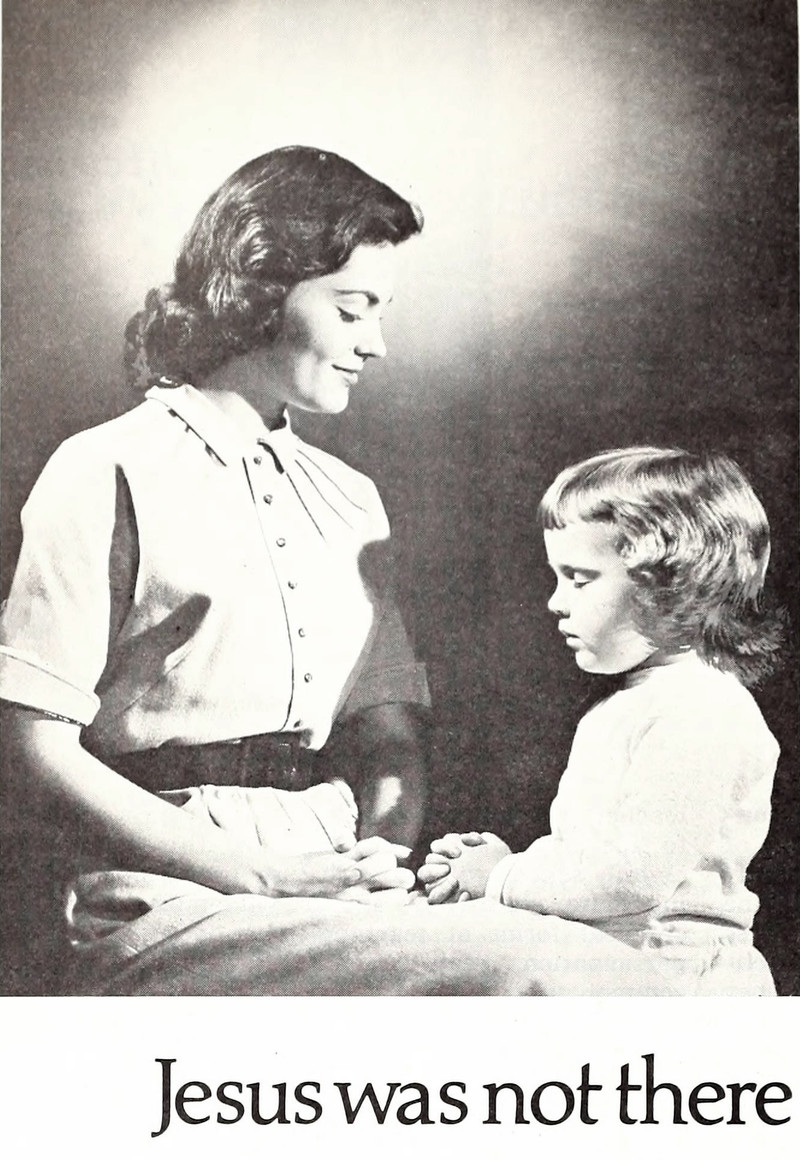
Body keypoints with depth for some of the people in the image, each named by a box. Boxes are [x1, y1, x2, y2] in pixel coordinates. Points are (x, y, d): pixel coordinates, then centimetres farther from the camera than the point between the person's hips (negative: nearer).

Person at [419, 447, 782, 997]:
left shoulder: (703, 711, -14)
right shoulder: (619, 711, 19)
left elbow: (635, 872, -21)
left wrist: (503, 878, -12)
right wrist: (513, 860, 6)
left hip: (675, 975, -9)